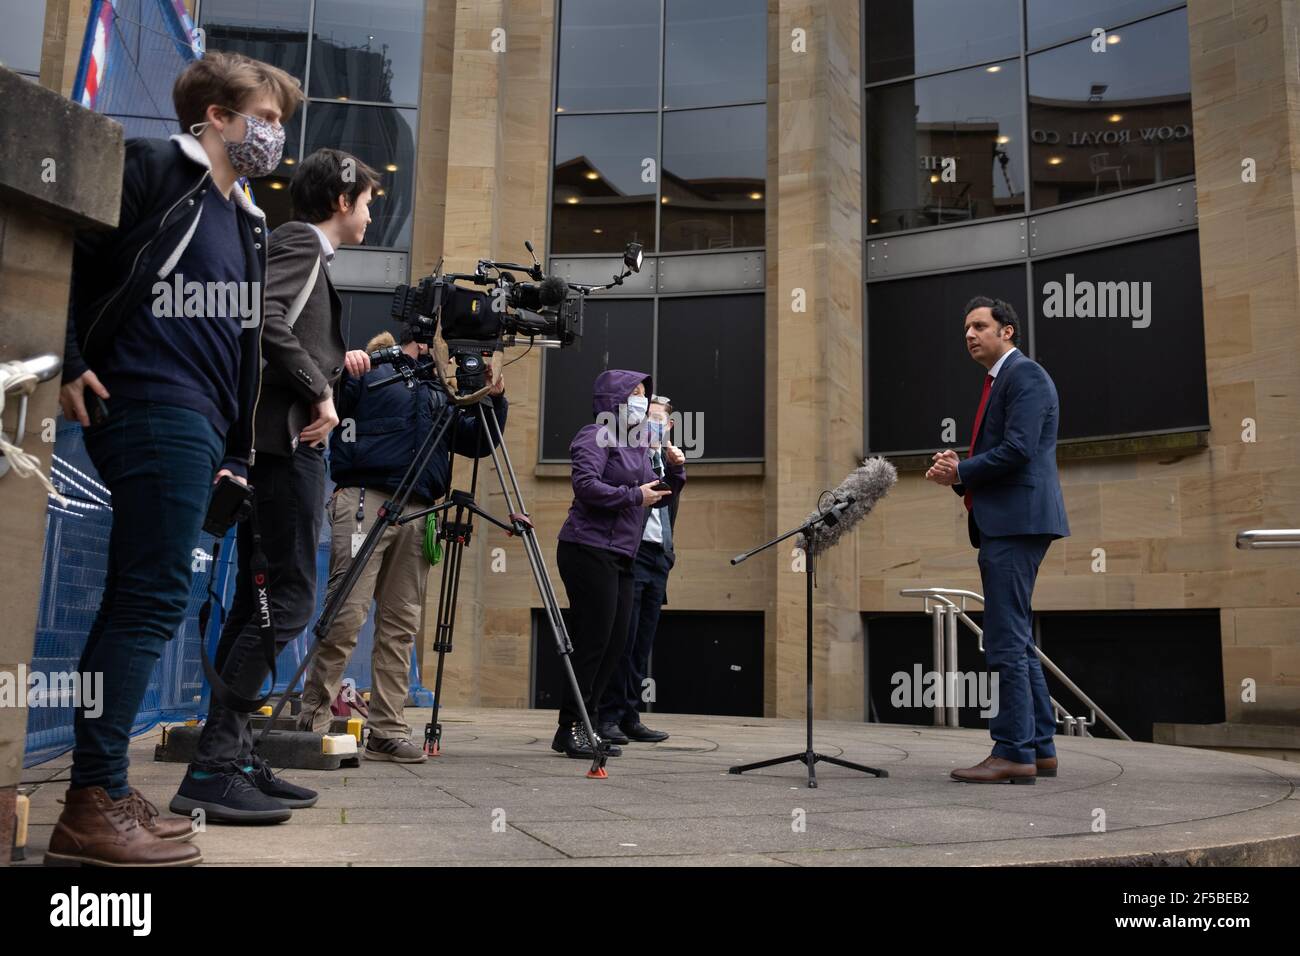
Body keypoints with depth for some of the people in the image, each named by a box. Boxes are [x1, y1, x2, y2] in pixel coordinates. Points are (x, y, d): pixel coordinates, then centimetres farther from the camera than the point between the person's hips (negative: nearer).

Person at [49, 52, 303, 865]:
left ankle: (103, 793, 15)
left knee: (138, 602, 8)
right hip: (154, 408, -9)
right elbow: (69, 253, -6)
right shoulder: (156, 168, 2)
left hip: (197, 426, 9)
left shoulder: (249, 224, 25)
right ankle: (92, 807, -7)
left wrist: (238, 451, 19)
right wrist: (71, 364, -13)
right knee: (153, 599, -12)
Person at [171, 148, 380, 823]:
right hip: (288, 440, -10)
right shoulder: (300, 242, -4)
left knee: (257, 601, 8)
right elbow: (266, 319, -21)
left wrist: (334, 359, 22)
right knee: (288, 599, -13)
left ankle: (233, 758, 12)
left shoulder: (299, 246, 24)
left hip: (272, 445, 10)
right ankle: (211, 768, -13)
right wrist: (320, 392, -16)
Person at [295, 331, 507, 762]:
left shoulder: (437, 396, 26)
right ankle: (312, 717, -3)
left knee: (401, 623, 2)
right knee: (348, 612, -13)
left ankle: (387, 731, 4)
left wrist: (495, 400, 8)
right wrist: (342, 366, -22)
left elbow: (480, 443, 24)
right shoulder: (369, 372, 10)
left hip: (417, 513, 6)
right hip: (366, 499, -6)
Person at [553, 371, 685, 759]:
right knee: (594, 639, -8)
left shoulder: (635, 447, 21)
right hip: (589, 549, -9)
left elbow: (661, 497, 24)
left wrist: (674, 470, 6)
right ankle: (571, 729, 0)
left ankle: (585, 727, 16)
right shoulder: (596, 436, -5)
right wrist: (635, 496, -13)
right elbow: (586, 485, -19)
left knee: (615, 642, 8)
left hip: (620, 556, 9)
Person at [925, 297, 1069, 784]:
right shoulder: (999, 381, 24)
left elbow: (1017, 450, -20)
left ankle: (1013, 752, -5)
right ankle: (1039, 748, 18)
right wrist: (957, 473, 7)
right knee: (1016, 641, 12)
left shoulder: (1024, 374, -7)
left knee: (1007, 640, -9)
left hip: (1016, 521, -11)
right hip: (1003, 524, 11)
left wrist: (961, 470, -9)